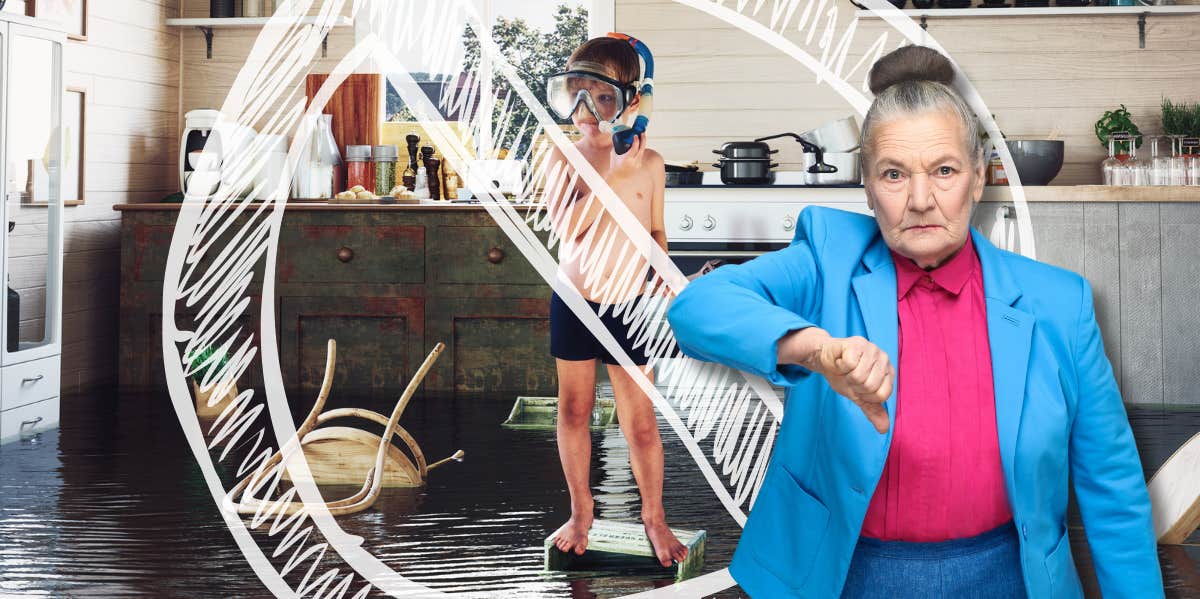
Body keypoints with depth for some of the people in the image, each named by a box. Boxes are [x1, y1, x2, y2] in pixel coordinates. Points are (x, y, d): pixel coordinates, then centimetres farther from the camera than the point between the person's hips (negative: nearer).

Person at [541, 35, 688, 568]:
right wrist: (614, 171, -23)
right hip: (572, 303, 1)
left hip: (628, 307, -1)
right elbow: (567, 226, -20)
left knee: (641, 423, 2)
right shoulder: (564, 157, -6)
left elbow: (656, 232, 9)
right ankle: (581, 511, 30)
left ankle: (653, 518, 21)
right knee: (573, 411, 13)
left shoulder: (649, 163, -4)